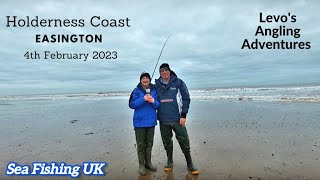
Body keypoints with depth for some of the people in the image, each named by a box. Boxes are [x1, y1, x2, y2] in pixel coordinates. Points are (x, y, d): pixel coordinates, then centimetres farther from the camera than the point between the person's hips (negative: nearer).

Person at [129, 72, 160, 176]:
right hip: (140, 122, -3)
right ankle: (141, 165, 18)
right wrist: (143, 99, -22)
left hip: (151, 121, 3)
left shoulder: (154, 90, 4)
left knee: (149, 144, 14)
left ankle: (148, 162, 30)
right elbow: (131, 105, -12)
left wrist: (153, 101, -19)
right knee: (141, 145, 5)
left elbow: (158, 105, 3)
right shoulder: (136, 91, -4)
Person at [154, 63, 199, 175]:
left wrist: (183, 115, -9)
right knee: (167, 142, 14)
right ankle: (169, 161, 34)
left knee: (184, 141, 2)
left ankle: (189, 164, 20)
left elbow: (186, 98, -5)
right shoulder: (157, 85, 4)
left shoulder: (178, 83, -4)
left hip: (177, 118, -2)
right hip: (163, 120, 3)